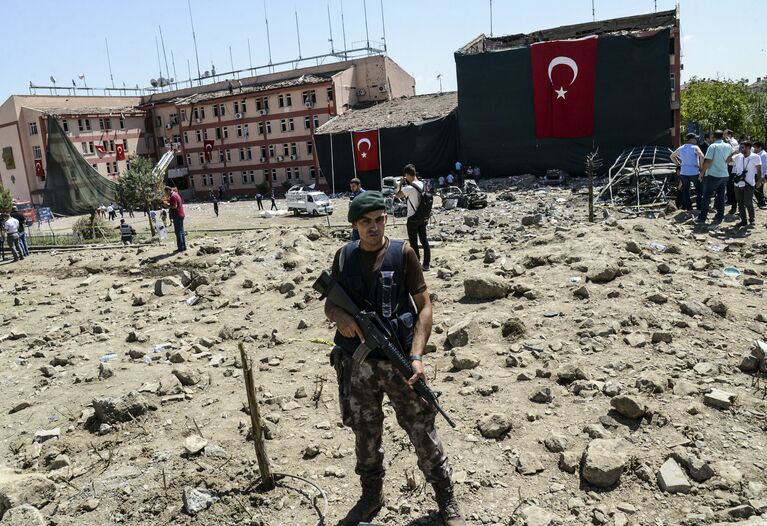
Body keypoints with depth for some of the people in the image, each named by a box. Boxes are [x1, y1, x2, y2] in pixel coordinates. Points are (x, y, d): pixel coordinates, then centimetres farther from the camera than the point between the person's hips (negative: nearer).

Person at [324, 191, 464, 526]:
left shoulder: (403, 253, -6)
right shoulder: (344, 257, 3)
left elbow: (424, 306, -6)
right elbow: (330, 303, 11)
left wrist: (416, 356, -17)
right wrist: (338, 316, -14)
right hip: (357, 364, 3)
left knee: (422, 432, 8)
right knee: (366, 435, 18)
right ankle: (371, 496, 39)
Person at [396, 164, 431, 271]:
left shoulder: (409, 188, -20)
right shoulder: (422, 184, 3)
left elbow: (397, 195, -10)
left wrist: (401, 183, 2)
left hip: (413, 218, -7)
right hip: (423, 217, 7)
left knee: (413, 243, 2)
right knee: (424, 240, 12)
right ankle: (426, 265, 17)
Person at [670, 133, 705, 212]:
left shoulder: (680, 148, 8)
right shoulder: (695, 147, -9)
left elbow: (672, 156, 22)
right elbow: (702, 157, -24)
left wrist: (678, 164, 19)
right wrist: (701, 166, -10)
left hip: (683, 173, 4)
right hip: (694, 172, -4)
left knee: (685, 191, 12)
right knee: (699, 190, 9)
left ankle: (688, 208, 14)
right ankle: (699, 208, 9)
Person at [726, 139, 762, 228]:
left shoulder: (755, 157, -4)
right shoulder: (738, 156, 7)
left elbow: (759, 170, -2)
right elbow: (727, 160, 8)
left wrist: (759, 180, -5)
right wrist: (733, 153, -5)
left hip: (749, 185, -5)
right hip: (738, 184, 5)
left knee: (748, 203, -7)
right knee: (740, 203, 9)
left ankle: (752, 220, 9)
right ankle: (743, 220, 18)